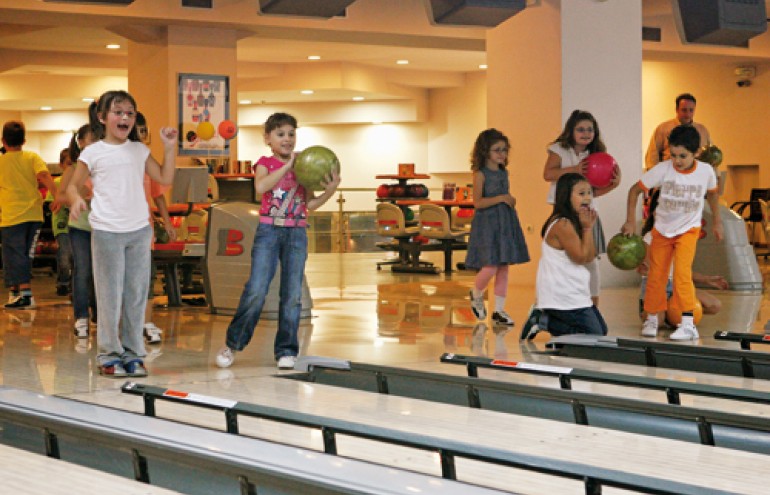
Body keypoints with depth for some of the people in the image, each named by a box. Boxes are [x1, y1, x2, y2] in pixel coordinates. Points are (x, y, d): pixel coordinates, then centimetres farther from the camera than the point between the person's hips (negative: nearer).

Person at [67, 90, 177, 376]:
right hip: (106, 232, -4)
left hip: (139, 230, 4)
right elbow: (74, 185, 4)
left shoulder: (139, 150, 8)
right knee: (110, 296, 0)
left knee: (137, 294, 8)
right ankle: (109, 354, 9)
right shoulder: (93, 153, -2)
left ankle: (132, 352, 16)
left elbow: (165, 179, 9)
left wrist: (169, 148, 1)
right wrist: (76, 200, -17)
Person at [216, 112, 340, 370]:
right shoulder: (265, 163, 5)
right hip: (269, 231, -3)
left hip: (297, 234, 3)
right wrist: (287, 166, -18)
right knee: (256, 290, -9)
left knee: (293, 295, 0)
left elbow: (311, 204, 6)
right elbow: (260, 187, -17)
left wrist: (330, 189, -10)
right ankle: (232, 344, 4)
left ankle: (286, 351, 9)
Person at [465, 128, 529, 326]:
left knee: (504, 267, 4)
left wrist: (511, 201, 6)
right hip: (487, 223, -7)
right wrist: (501, 198, -19)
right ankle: (476, 295, 18)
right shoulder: (481, 174, -9)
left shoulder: (504, 172, 12)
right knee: (490, 267, -12)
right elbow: (478, 202, -18)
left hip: (505, 223, 7)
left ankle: (499, 310, 11)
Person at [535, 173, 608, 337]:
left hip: (576, 295, 10)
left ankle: (545, 320, 12)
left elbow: (591, 257, 8)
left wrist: (589, 227, 0)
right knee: (594, 335, -8)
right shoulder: (563, 224, -20)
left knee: (601, 330, 15)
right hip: (563, 298, -10)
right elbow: (581, 257, -18)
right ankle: (544, 322, -2)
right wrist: (587, 228, -11)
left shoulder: (575, 222, 10)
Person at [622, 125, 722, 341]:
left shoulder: (706, 171, -15)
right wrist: (630, 221, -17)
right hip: (662, 229, 1)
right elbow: (634, 190, -11)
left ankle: (688, 324, -16)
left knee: (682, 272, -20)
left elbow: (712, 193, 8)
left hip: (688, 229, -1)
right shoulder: (662, 169, -20)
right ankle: (651, 319, 25)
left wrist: (717, 221, 15)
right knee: (656, 275, 5)